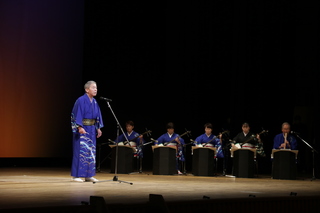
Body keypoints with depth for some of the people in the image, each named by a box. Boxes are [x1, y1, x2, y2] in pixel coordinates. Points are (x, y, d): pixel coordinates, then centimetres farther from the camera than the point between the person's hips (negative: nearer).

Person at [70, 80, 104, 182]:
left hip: (91, 129, 8)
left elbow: (97, 116, 17)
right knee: (80, 151, -7)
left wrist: (98, 128, 13)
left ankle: (88, 175, 15)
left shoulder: (94, 102, 12)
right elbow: (77, 115, -16)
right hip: (82, 129, -8)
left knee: (91, 152, 8)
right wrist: (80, 127, -25)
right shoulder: (81, 100, -11)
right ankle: (76, 175, -1)